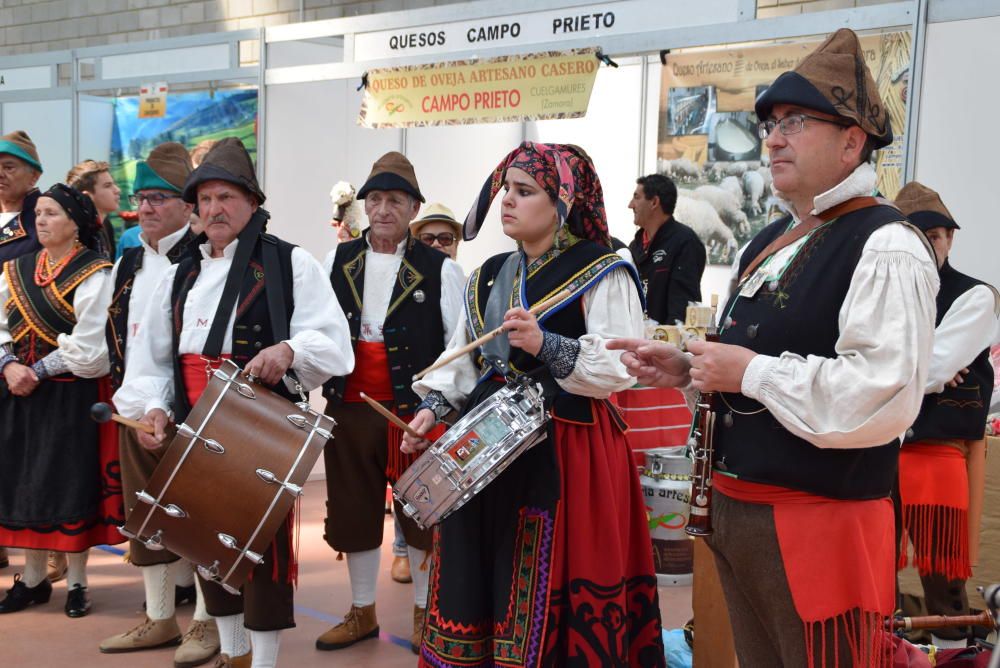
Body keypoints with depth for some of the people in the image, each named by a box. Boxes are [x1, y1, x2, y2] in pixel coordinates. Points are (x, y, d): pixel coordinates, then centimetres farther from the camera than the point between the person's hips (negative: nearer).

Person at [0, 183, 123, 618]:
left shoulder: (94, 275, -8)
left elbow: (86, 345, -15)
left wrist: (38, 372, -13)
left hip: (72, 395, -6)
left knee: (72, 481, 0)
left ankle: (77, 582, 15)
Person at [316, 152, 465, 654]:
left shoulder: (439, 268, -4)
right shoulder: (337, 261, 7)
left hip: (416, 412, -3)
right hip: (349, 409, 4)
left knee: (420, 514, 8)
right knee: (353, 512, 13)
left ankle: (424, 612, 28)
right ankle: (362, 612, 31)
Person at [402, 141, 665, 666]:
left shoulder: (602, 273, -6)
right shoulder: (489, 275, 15)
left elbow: (618, 368, -16)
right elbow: (462, 358, 16)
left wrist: (545, 345, -29)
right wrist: (433, 406, 0)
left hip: (564, 454, -6)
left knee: (541, 594, 0)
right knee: (473, 585, 13)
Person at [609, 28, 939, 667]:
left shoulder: (885, 247, -15)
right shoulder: (771, 242, 13)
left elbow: (886, 396, -27)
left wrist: (748, 371, -21)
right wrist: (686, 368, 4)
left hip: (819, 524, -9)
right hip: (737, 509, 9)